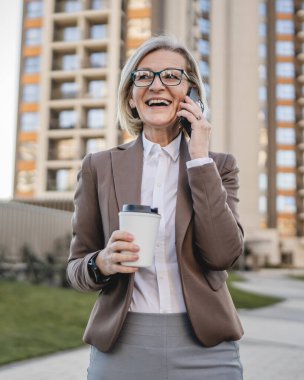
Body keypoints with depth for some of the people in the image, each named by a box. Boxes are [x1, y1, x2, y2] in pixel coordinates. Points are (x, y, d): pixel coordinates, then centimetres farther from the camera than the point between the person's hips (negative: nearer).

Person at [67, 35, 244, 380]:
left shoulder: (218, 166, 3)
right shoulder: (99, 167, 2)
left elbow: (223, 253, -12)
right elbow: (77, 266, 5)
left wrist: (200, 157, -11)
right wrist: (102, 263, -17)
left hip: (205, 346, 0)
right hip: (120, 345, 0)